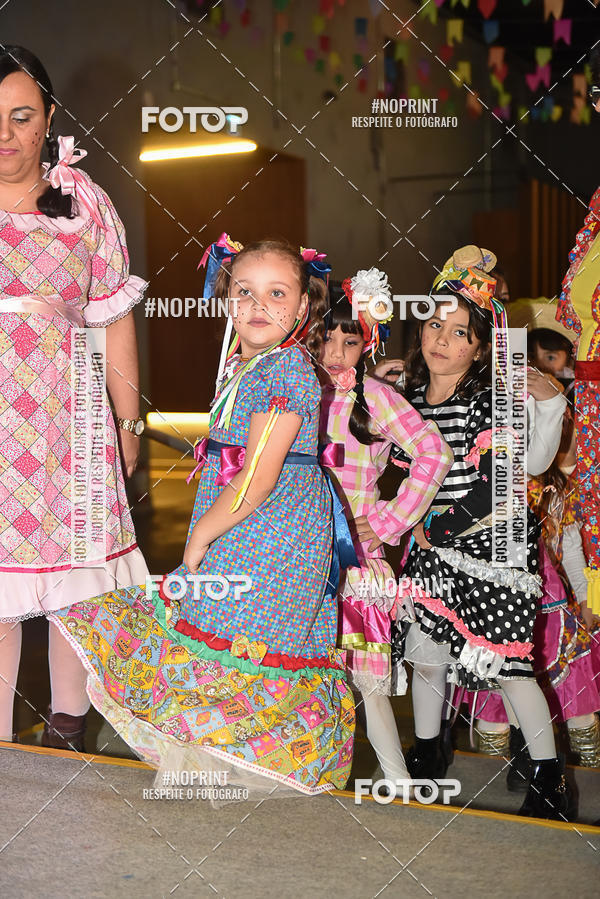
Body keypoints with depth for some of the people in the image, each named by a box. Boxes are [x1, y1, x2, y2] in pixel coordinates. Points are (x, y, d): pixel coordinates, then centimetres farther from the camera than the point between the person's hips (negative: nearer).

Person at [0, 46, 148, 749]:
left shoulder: (82, 198, 6)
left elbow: (114, 317, 8)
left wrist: (127, 420, 7)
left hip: (66, 414, 1)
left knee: (73, 564, 7)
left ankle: (68, 729, 25)